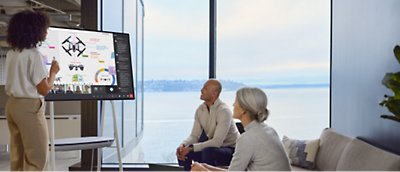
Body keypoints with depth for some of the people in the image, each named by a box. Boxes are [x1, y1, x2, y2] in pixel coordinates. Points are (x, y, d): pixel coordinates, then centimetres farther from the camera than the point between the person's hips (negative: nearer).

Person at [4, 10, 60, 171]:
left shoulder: (11, 53, 9)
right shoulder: (34, 55, -15)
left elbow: (21, 80, 12)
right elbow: (44, 89, -15)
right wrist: (53, 72, 1)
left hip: (12, 104, 8)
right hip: (29, 107, -8)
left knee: (18, 155, 14)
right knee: (38, 156, 0)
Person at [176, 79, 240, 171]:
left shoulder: (224, 111, -25)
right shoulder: (200, 110, -3)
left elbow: (217, 142, -31)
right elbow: (194, 136, -1)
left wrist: (191, 148, -33)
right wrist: (183, 145, -23)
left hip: (231, 150, -7)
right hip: (213, 146, 7)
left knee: (207, 151, -35)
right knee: (183, 151, -8)